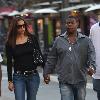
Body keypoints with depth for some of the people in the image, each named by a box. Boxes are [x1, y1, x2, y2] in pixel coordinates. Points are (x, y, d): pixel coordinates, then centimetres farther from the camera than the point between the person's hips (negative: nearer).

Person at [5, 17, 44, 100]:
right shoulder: (10, 43, -1)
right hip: (18, 77, -1)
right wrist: (10, 81, -2)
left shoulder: (32, 38, 2)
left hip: (33, 75, 1)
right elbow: (9, 63, 1)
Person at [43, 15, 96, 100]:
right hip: (65, 81, -1)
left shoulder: (86, 40, 5)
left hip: (81, 81, 1)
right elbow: (52, 58, 11)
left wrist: (92, 66, -25)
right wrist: (47, 73, 10)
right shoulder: (59, 40, 7)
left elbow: (92, 55, -6)